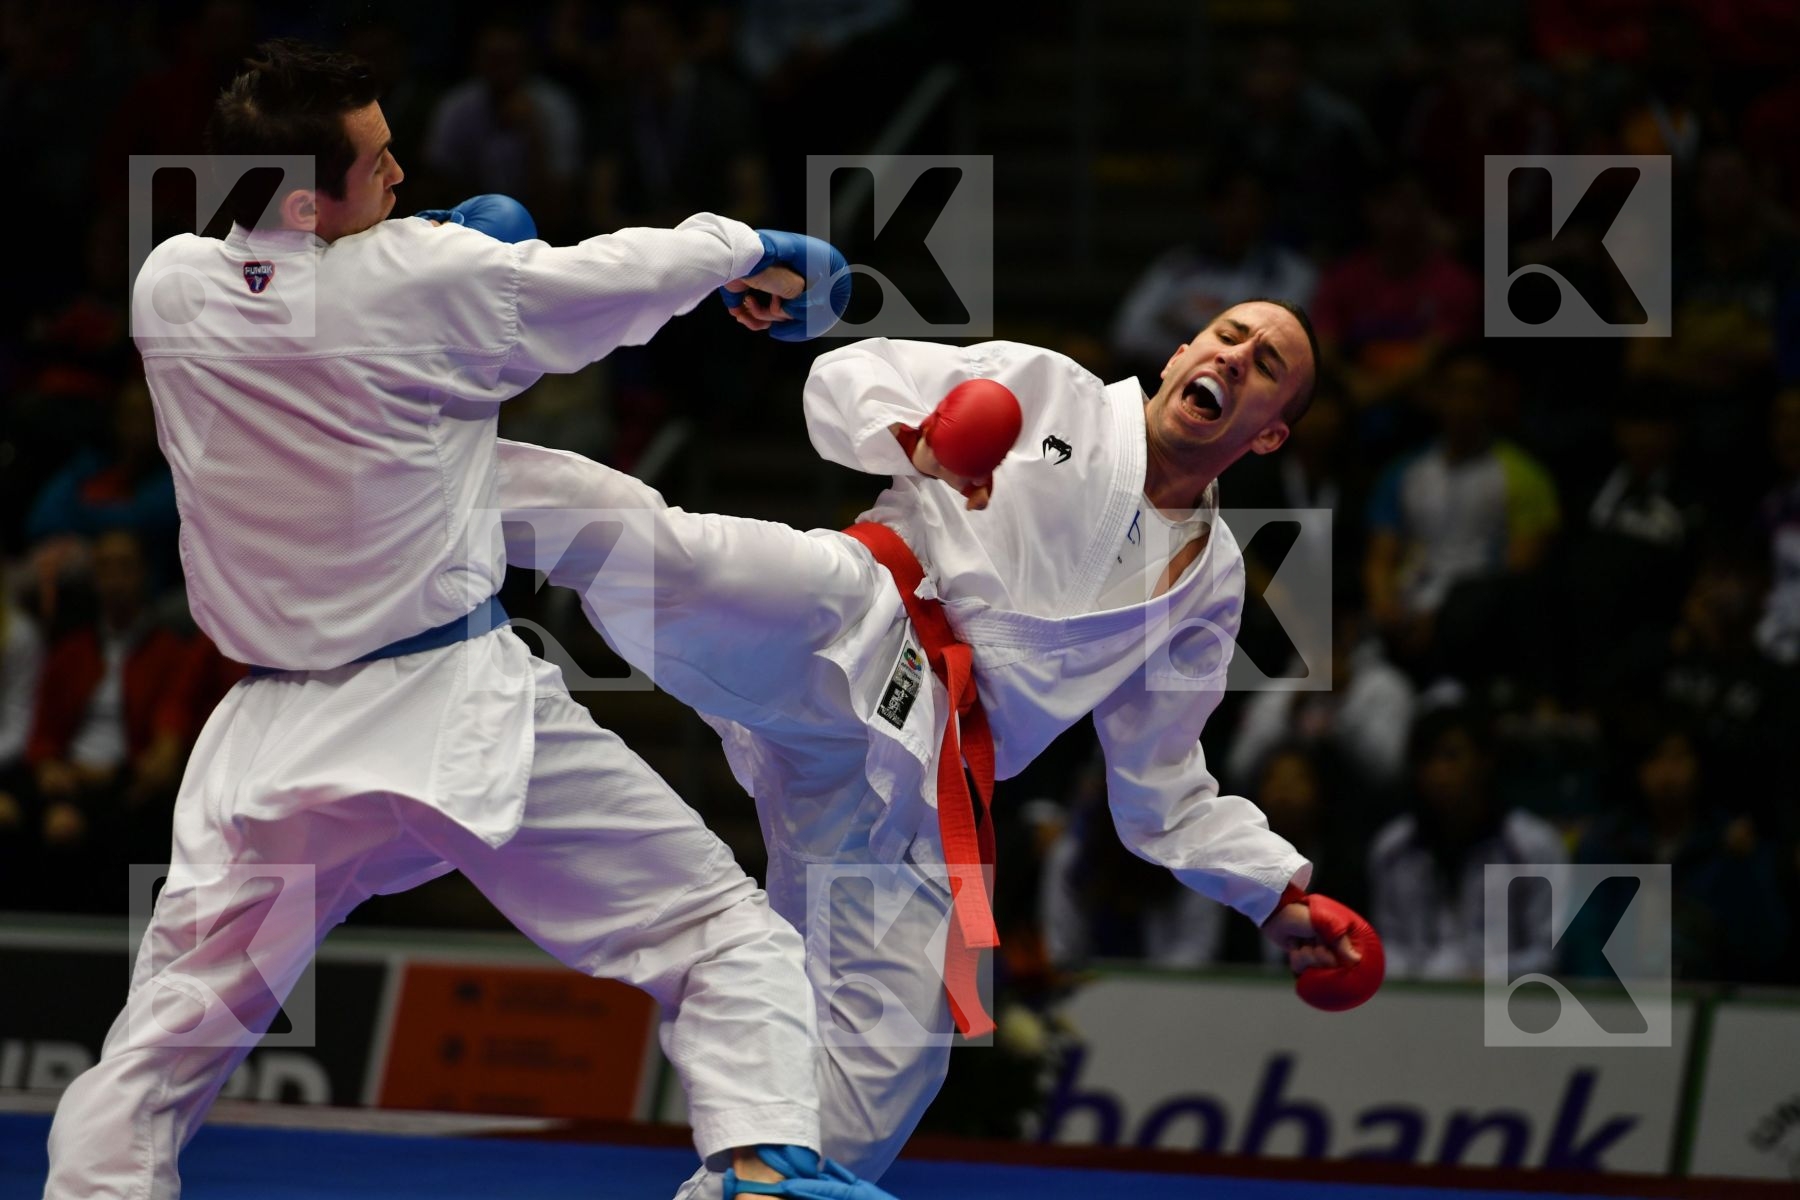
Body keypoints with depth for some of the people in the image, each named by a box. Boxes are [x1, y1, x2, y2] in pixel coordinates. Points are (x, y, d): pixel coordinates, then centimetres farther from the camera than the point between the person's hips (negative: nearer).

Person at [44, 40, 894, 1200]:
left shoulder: (170, 292, -5)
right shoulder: (422, 280, -14)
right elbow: (616, 278, 2)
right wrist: (741, 245, 21)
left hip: (278, 745, 4)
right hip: (458, 708, -4)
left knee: (164, 1044, 16)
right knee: (721, 931, 6)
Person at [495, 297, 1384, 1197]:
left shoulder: (1206, 583, 24)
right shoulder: (1044, 392, 15)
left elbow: (1162, 793, 28)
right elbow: (849, 379, 11)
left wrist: (1280, 896, 18)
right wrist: (911, 441, -11)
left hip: (908, 773, 4)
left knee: (885, 1062, -7)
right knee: (680, 559, -36)